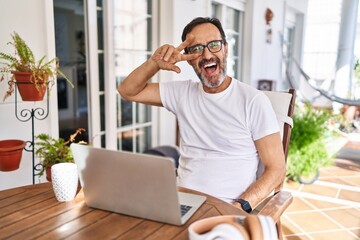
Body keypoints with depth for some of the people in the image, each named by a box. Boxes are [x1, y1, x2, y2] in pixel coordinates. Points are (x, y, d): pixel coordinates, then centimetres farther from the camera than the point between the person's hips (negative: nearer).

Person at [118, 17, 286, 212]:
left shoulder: (254, 100, -7)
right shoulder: (183, 93, 7)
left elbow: (276, 169, -7)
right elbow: (127, 91, 12)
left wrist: (240, 206, -22)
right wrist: (154, 63, -5)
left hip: (226, 208, -1)